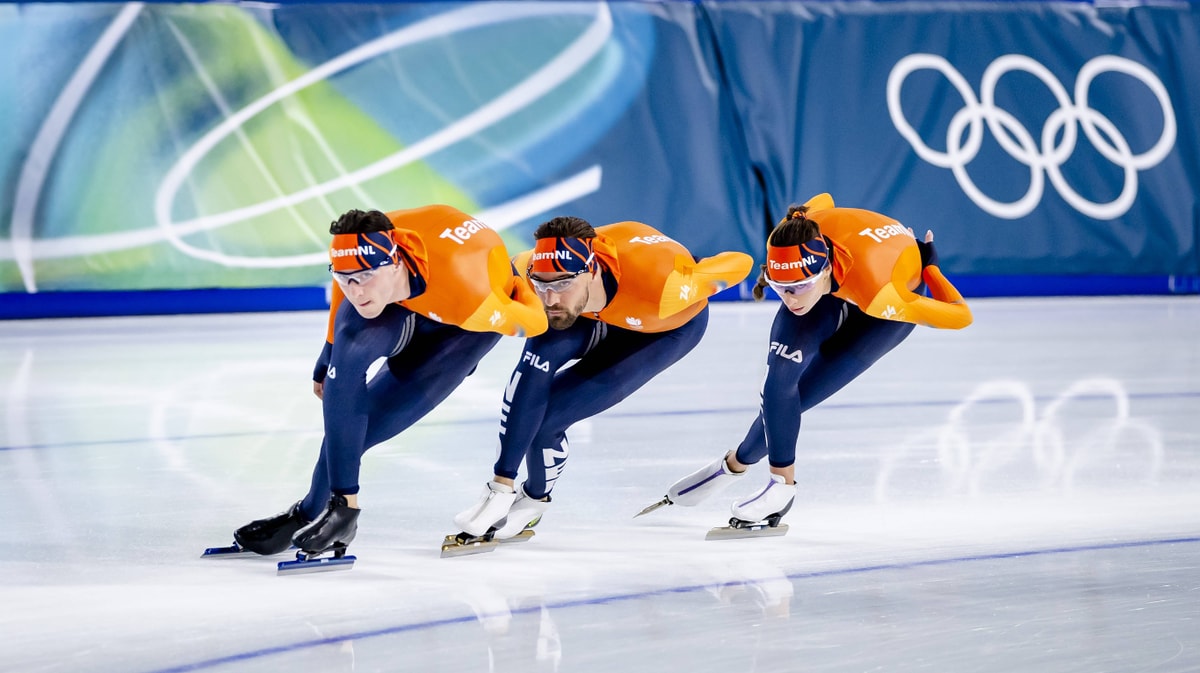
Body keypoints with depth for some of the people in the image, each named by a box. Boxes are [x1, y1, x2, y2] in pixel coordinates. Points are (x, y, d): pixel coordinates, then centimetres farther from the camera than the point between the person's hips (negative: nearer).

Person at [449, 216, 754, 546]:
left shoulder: (658, 287, -45)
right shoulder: (546, 269, -33)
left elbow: (741, 262, -29)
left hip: (669, 326, -3)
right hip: (604, 310, 3)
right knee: (540, 355, -28)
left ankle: (535, 497, 15)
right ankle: (502, 489, -16)